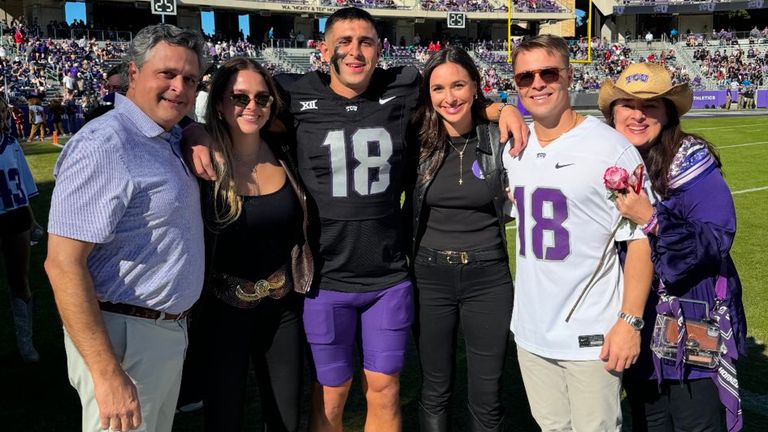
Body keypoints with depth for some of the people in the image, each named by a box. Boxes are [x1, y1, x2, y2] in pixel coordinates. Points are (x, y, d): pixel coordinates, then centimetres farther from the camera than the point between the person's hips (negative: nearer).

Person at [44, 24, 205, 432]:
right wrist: (108, 376, -28)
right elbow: (63, 265, -25)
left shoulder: (169, 138, 7)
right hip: (123, 337, -9)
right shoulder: (104, 146, -20)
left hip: (170, 331, 9)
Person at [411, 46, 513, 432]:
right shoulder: (418, 142, -4)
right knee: (434, 392, 14)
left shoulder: (499, 139, -6)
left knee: (487, 399, 9)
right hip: (430, 277, 1)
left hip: (488, 279, -1)